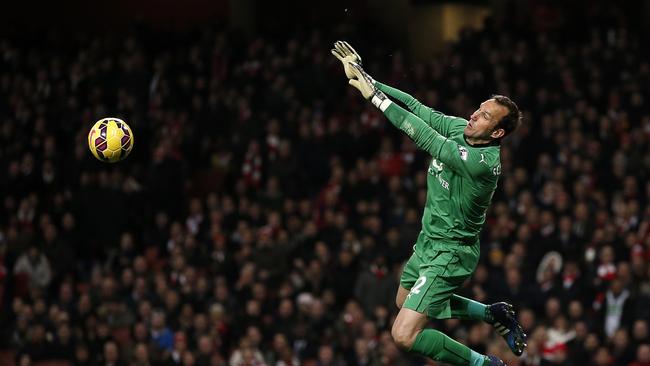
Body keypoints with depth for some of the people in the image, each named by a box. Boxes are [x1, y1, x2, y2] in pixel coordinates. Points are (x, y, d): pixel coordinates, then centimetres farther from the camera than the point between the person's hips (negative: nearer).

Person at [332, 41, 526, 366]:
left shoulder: (483, 161, -31)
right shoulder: (461, 129, -7)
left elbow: (424, 136, -31)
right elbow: (417, 108, -5)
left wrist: (374, 96, -29)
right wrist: (363, 76, -12)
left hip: (448, 253, -10)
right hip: (429, 241, 10)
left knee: (404, 335, -17)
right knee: (405, 302, 32)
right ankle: (494, 314, 37)